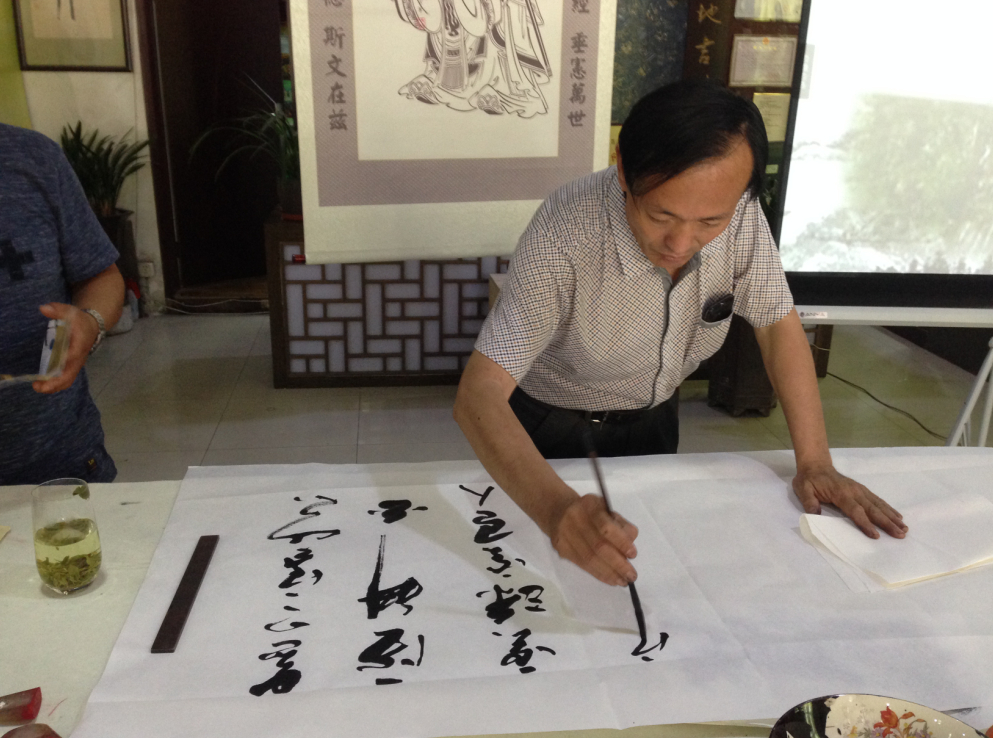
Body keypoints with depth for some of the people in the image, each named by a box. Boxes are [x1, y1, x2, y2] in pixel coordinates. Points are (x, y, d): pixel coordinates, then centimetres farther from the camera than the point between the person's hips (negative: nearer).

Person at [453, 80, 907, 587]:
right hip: (554, 430, -4)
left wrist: (814, 462, -19)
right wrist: (556, 509, -59)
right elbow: (479, 394, -43)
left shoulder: (738, 212, -23)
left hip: (654, 419, 4)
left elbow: (777, 325, -10)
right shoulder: (565, 234, -37)